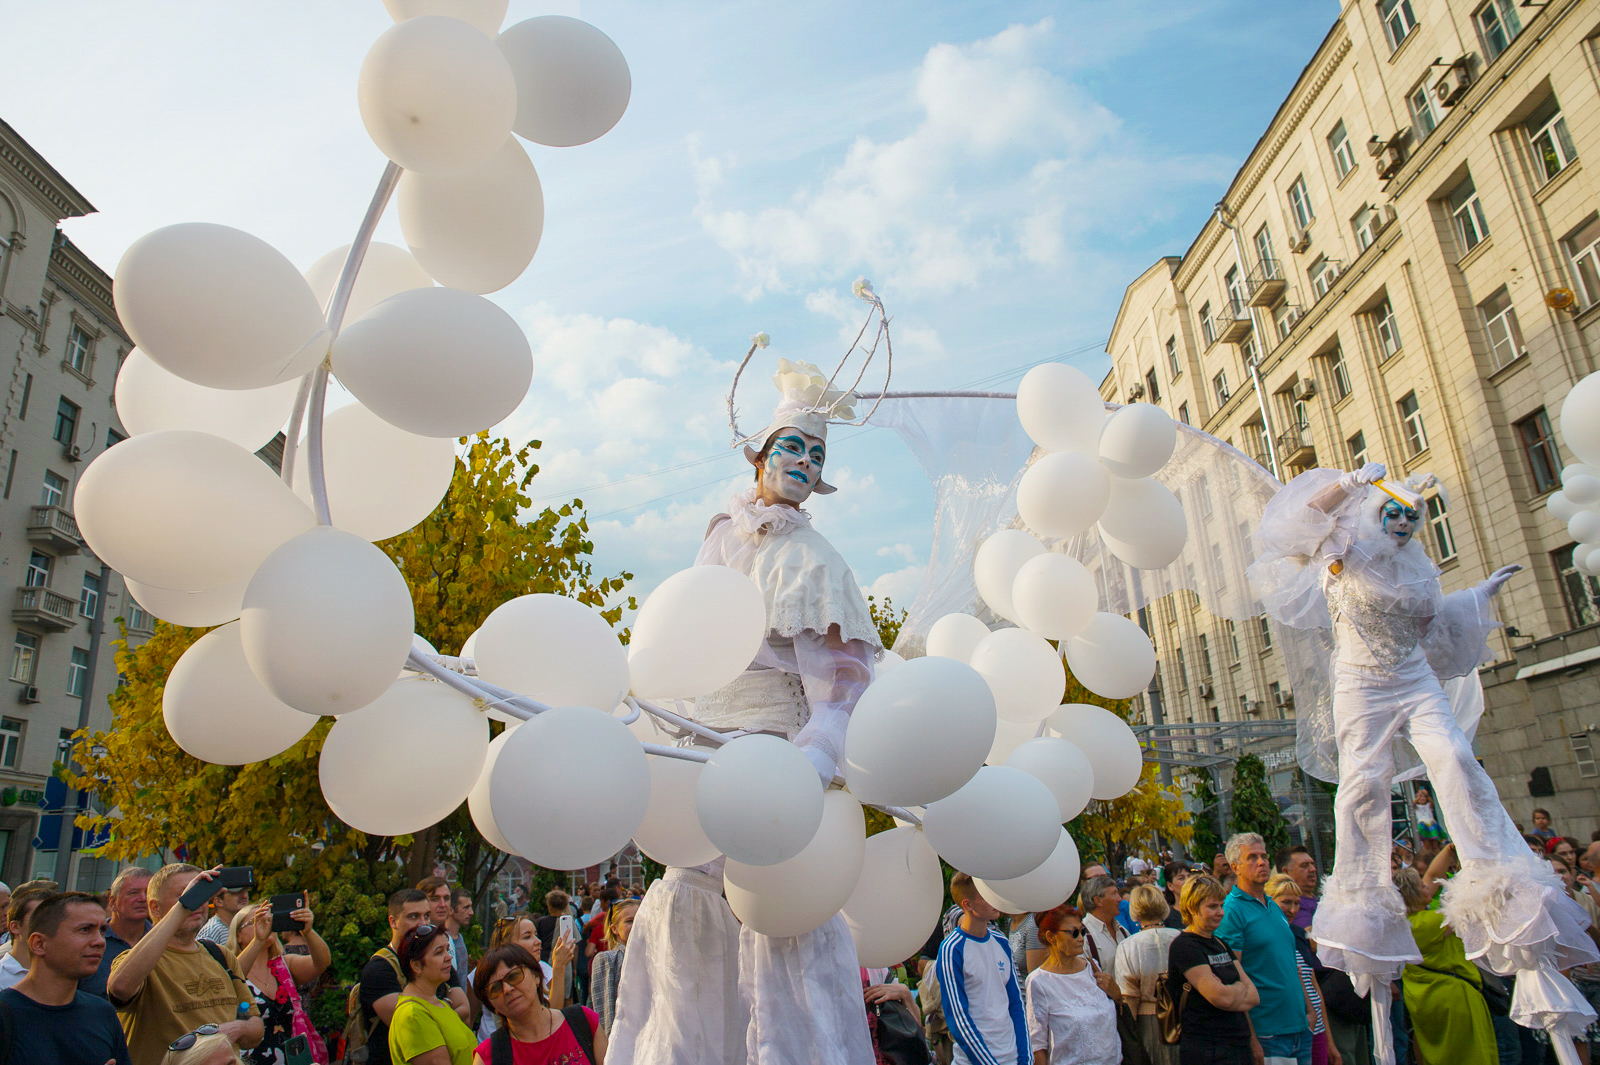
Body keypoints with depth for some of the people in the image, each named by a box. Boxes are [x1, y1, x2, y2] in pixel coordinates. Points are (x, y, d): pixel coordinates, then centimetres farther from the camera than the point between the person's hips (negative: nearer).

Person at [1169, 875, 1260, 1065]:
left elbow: (1254, 997, 6)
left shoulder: (1221, 944, 13)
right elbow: (1222, 997, -20)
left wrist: (1230, 991, -13)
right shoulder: (1183, 946, -13)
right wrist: (1240, 988, -1)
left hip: (1240, 1044, 7)